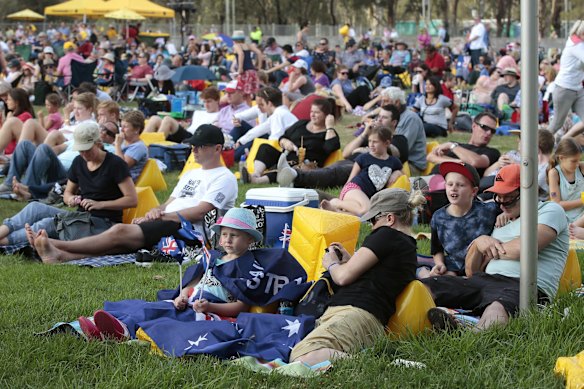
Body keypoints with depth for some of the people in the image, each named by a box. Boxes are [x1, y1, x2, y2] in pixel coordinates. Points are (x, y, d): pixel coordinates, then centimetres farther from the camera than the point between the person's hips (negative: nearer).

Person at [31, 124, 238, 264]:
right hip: (166, 223, 8)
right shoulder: (190, 174, 30)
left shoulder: (224, 178, 0)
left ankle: (58, 246, -32)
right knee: (119, 242, -19)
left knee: (121, 231, -25)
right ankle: (62, 256, -39)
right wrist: (157, 210, 2)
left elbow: (200, 212, -11)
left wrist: (162, 216, -10)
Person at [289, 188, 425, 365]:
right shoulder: (409, 247, 25)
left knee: (302, 357, -35)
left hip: (356, 313, -11)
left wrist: (331, 264, 18)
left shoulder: (388, 235, -3)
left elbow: (343, 276, -5)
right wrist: (350, 260, 32)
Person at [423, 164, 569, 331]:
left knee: (496, 309, -44)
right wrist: (479, 243, 9)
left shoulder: (550, 210, 11)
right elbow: (472, 273, 30)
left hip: (523, 285, -7)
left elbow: (525, 248, -10)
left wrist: (492, 249, 10)